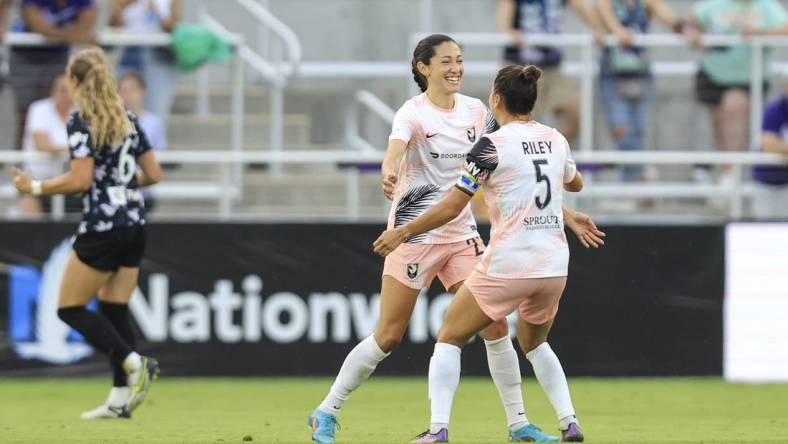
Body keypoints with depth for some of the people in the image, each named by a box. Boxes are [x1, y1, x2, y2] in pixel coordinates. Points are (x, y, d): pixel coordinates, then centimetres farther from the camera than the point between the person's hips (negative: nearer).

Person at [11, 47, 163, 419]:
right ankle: (121, 399, 6)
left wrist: (35, 187, -6)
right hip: (135, 225, 7)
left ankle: (133, 362, -13)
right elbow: (153, 174, 12)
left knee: (70, 308, 3)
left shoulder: (81, 120, -10)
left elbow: (81, 179, -18)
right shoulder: (127, 119, 11)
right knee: (115, 308, 11)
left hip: (101, 228, -7)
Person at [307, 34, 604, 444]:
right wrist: (389, 176, -60)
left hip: (461, 233, 5)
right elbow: (395, 150, -35)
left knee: (495, 326, -3)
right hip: (414, 234, -5)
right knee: (388, 337, -2)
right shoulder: (413, 113, -13)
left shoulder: (476, 112, 5)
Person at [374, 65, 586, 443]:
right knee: (533, 342, 29)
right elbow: (575, 183, 29)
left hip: (508, 265, -6)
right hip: (554, 265, 6)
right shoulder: (556, 139, 8)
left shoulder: (493, 145, -10)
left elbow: (452, 206, -9)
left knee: (449, 338, 8)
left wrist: (402, 232, 0)